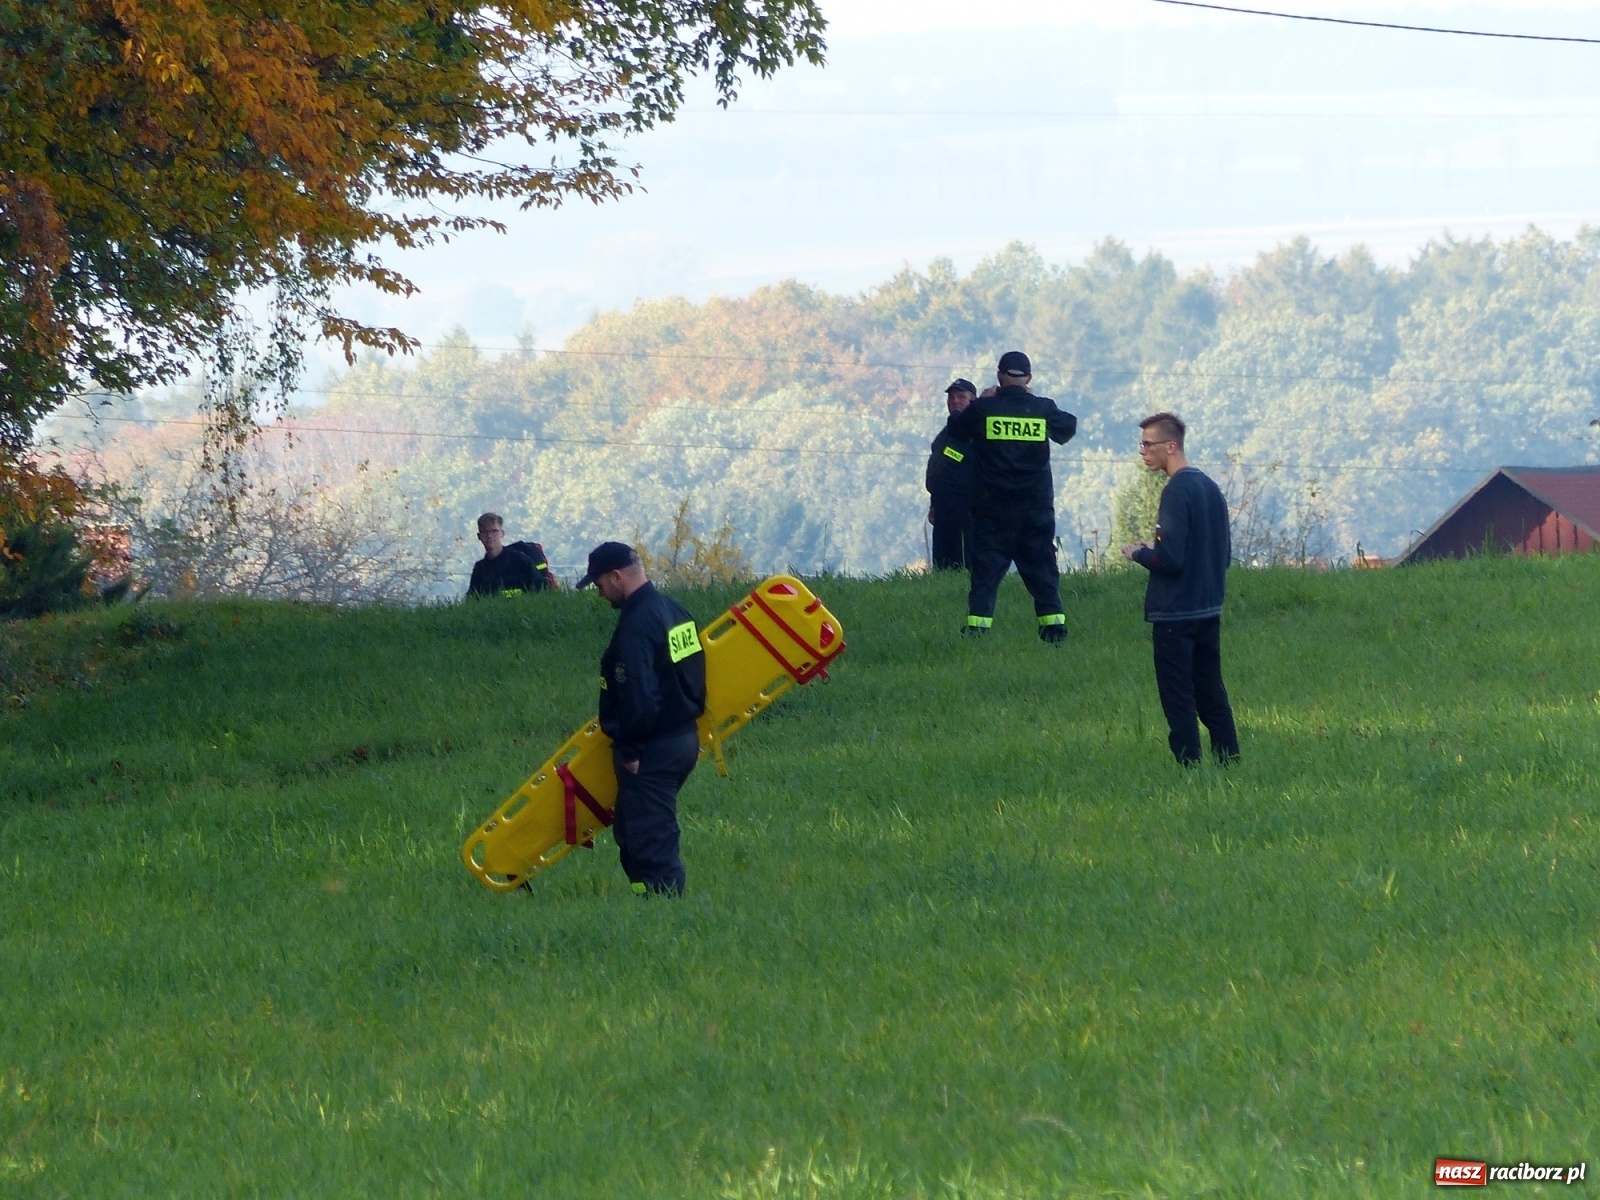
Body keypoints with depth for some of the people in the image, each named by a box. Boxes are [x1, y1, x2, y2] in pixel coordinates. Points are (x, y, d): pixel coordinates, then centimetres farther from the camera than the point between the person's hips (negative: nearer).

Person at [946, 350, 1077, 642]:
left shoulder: (983, 408, -8)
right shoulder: (1043, 408, -4)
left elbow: (955, 428, 10)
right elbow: (1067, 427, 16)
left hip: (993, 507, -1)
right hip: (1036, 507, 1)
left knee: (986, 566, 2)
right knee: (1041, 565, 9)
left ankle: (977, 624, -7)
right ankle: (1054, 622, 4)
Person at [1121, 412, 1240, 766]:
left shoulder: (1177, 491, -16)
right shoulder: (1210, 487, 10)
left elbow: (1169, 558, -23)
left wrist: (1138, 553, -3)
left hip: (1175, 614, -9)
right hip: (1209, 612, 9)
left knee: (1178, 701, -3)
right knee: (1212, 697, 13)